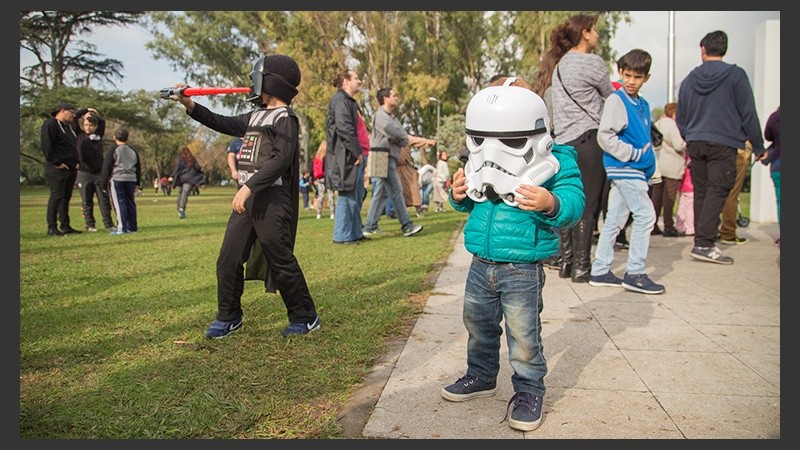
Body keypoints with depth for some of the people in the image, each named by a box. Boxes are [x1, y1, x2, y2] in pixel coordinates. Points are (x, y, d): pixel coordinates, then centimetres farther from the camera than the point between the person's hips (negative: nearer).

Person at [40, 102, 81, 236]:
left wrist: (77, 162, 14)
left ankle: (65, 226, 16)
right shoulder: (49, 125, -8)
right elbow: (46, 147, -17)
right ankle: (52, 228, -5)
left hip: (71, 169, 9)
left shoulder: (69, 126, 21)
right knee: (56, 197, -9)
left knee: (66, 197, 11)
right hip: (57, 169, -9)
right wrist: (57, 162, -18)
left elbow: (74, 146, 28)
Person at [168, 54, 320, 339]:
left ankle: (305, 318, 12)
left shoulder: (285, 118, -9)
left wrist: (248, 187, -24)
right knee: (228, 259, 9)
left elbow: (281, 160, -20)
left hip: (272, 199, -9)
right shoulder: (255, 116, 19)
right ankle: (229, 317, 23)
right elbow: (223, 124, 26)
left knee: (281, 261, -3)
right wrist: (190, 105, 17)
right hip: (247, 197, 9)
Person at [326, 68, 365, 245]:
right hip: (344, 156, -10)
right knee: (347, 195, -5)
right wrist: (357, 152, -18)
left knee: (355, 195, 14)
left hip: (352, 156, 10)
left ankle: (355, 233, 22)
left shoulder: (349, 101, 22)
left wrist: (359, 152, 15)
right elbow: (343, 128, -20)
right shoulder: (340, 99, -11)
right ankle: (342, 236, 2)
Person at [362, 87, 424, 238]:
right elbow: (396, 134, -20)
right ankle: (407, 226, -9)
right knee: (396, 192, -10)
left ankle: (370, 227, 13)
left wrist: (401, 139, -6)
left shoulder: (392, 117, 23)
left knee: (381, 194, 9)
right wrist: (402, 136, 1)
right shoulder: (380, 115, -7)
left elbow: (404, 139, 16)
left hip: (390, 159, 10)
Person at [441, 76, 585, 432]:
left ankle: (528, 390, 24)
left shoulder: (554, 162, -13)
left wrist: (550, 204, -42)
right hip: (481, 263, 7)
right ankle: (481, 376, 42)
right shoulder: (482, 165, 3)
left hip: (522, 269, -6)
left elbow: (574, 200, -22)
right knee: (477, 322, 20)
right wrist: (460, 197, -5)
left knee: (523, 334, 2)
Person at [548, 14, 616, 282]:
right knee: (587, 207, -5)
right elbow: (612, 96, 6)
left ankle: (566, 262, 15)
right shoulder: (591, 62, -5)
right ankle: (581, 267, -3)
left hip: (563, 142, 8)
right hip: (588, 139, -8)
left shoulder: (560, 65, 18)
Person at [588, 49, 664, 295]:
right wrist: (634, 154, -15)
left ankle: (600, 271, 15)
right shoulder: (616, 100, -8)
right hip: (624, 169, -8)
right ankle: (635, 273, -3)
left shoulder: (643, 104, 17)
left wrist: (649, 157, 12)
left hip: (636, 169, 8)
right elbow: (605, 136, -15)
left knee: (615, 219, 9)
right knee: (645, 214, -10)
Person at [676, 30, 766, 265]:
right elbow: (748, 113, -2)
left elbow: (680, 118, 15)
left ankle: (702, 241, 12)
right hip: (723, 143, -4)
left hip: (695, 143, 4)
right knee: (717, 191, -7)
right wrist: (758, 146, 4)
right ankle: (704, 243, -16)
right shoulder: (735, 75, -2)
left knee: (700, 192, 10)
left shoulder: (689, 79, 10)